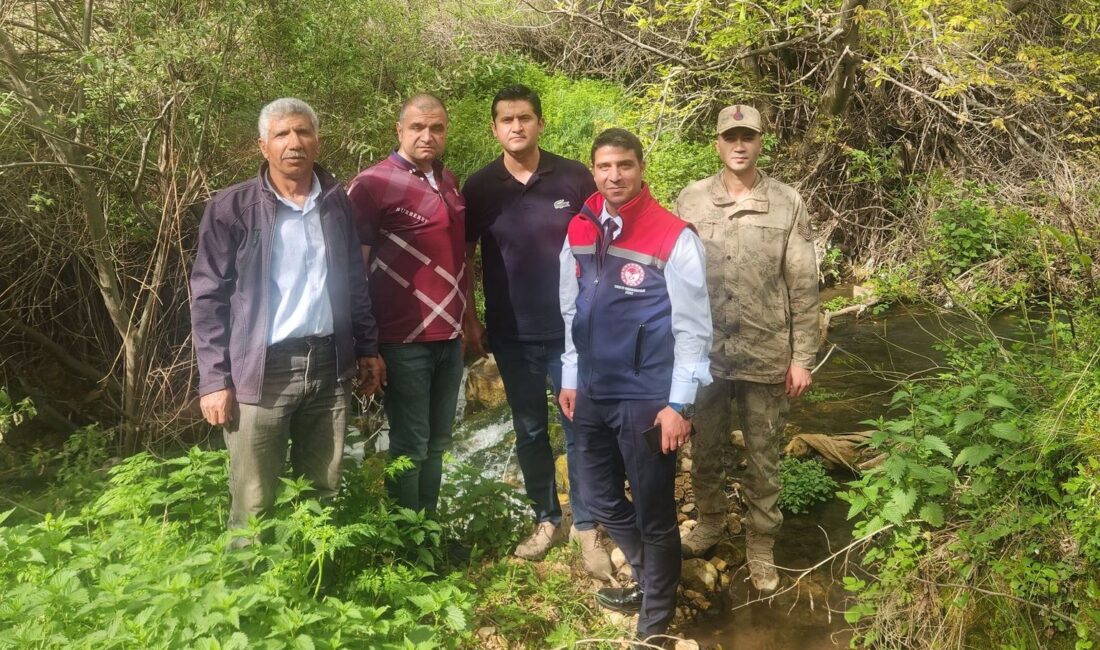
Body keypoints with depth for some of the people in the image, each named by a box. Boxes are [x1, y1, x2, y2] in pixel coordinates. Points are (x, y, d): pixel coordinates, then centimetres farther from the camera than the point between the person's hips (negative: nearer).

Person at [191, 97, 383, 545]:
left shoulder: (335, 202, 8)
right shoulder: (232, 208, -5)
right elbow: (208, 297, -5)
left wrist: (368, 348, 14)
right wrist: (214, 379, -9)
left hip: (328, 365, 4)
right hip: (261, 370, -4)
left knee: (323, 495, 13)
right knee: (254, 505, 1)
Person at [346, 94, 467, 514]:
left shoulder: (449, 182, 12)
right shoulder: (372, 184, -10)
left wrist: (469, 317, 18)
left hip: (449, 337, 7)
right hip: (405, 340, -7)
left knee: (437, 443, 15)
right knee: (410, 445, 4)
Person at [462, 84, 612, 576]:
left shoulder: (574, 179, -6)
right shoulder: (479, 188, -1)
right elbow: (462, 257, 6)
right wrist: (470, 320, 2)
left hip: (572, 329, -2)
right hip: (512, 335, 2)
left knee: (580, 429, 4)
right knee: (530, 431, 13)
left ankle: (586, 527, 17)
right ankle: (546, 519, 28)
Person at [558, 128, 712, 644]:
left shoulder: (674, 238, -14)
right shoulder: (578, 232, 3)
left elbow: (693, 328, -13)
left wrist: (679, 403, -16)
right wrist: (570, 378, 12)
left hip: (648, 398, -6)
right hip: (592, 393, 6)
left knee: (653, 513, 8)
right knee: (601, 499, 20)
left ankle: (656, 615, 30)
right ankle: (647, 578, 45)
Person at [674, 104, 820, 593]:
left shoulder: (788, 205, -6)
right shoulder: (690, 201, -2)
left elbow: (803, 287, -3)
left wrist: (802, 358, -5)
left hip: (767, 357, -1)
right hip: (705, 353, 2)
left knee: (763, 458, 11)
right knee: (705, 449, 18)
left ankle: (761, 545, 28)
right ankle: (708, 523, 40)